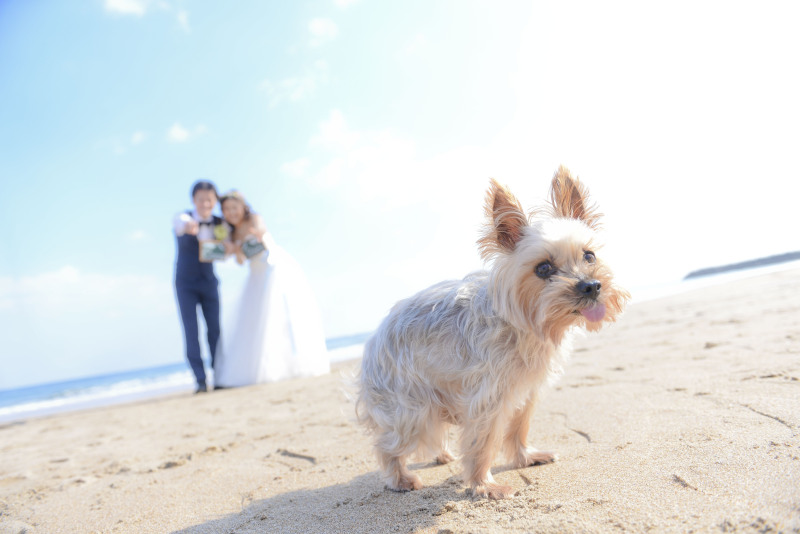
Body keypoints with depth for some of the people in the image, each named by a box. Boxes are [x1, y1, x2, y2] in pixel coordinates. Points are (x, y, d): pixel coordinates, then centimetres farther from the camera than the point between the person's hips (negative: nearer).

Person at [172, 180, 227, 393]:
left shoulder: (220, 224, -5)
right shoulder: (182, 218, -15)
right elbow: (181, 223, -41)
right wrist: (188, 226, -66)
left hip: (209, 282, 3)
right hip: (186, 283, -2)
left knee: (215, 329, -2)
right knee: (191, 331, -10)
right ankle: (201, 381, -9)